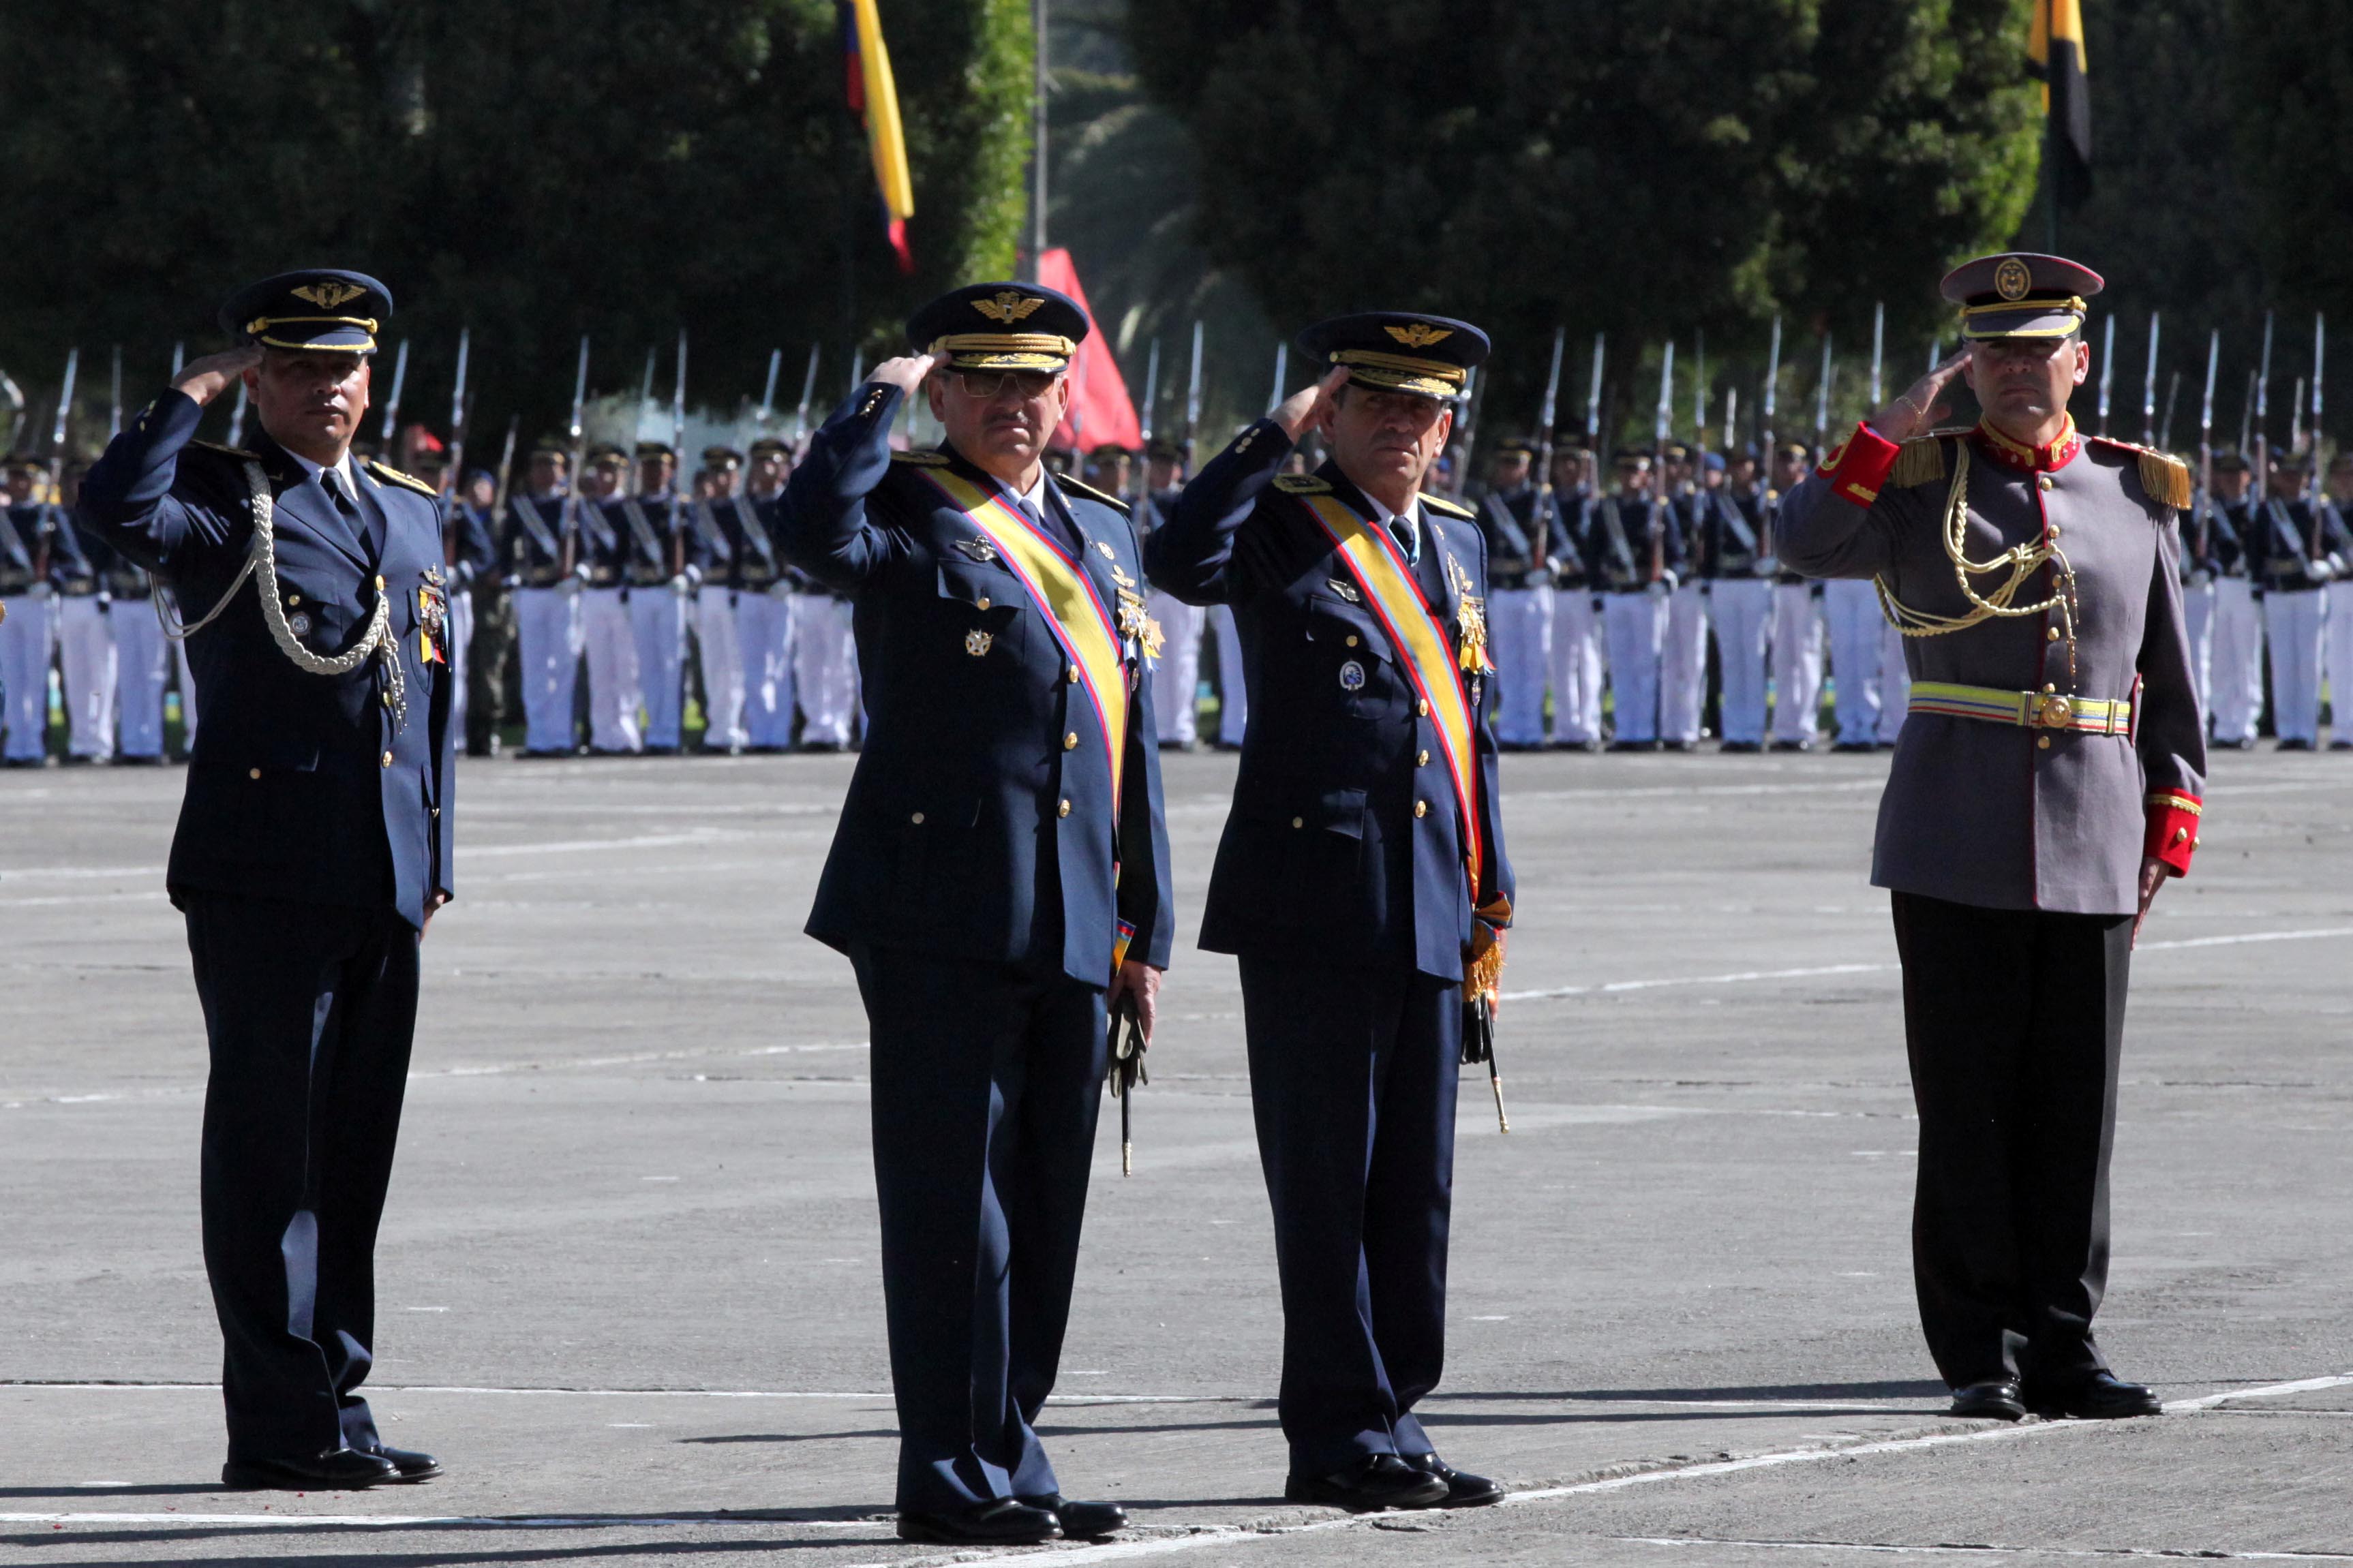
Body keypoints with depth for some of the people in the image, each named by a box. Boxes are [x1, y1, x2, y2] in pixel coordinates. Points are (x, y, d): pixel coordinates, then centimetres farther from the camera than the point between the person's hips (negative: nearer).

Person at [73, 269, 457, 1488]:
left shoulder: (411, 512, 20)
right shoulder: (223, 498, 0)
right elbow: (114, 512, -23)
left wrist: (434, 861, 17)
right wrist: (196, 392, -11)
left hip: (383, 885, 6)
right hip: (265, 874, -6)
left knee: (354, 1152, 10)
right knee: (269, 1148, -4)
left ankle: (335, 1400, 16)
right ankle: (282, 1422, -4)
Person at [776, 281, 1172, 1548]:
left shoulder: (1102, 534, 20)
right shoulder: (908, 515, -1)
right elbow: (815, 532, -27)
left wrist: (1144, 933, 18)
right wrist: (884, 395, -13)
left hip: (1069, 928, 7)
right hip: (941, 919, -7)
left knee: (1044, 1204, 10)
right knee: (953, 1194, -5)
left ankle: (1007, 1455, 18)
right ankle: (951, 1475, -3)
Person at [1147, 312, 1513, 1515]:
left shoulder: (1458, 542, 17)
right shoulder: (1282, 526, -1)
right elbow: (1180, 560, -25)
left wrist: (1492, 897, 18)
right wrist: (1280, 433, -18)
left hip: (1428, 914, 6)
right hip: (1311, 905, -6)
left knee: (1416, 1189, 8)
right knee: (1325, 1188, -3)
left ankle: (1388, 1423, 14)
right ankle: (1345, 1435, -1)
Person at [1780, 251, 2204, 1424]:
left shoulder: (2136, 494, 10)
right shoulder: (1923, 480, 5)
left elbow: (2168, 680, 14)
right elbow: (1805, 544, -13)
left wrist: (2169, 831, 7)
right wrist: (1897, 424, -14)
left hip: (2094, 842, 2)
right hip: (1956, 841, -2)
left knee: (2075, 1109, 3)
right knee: (1968, 1107, -1)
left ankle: (2063, 1351, 9)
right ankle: (1983, 1358, 4)